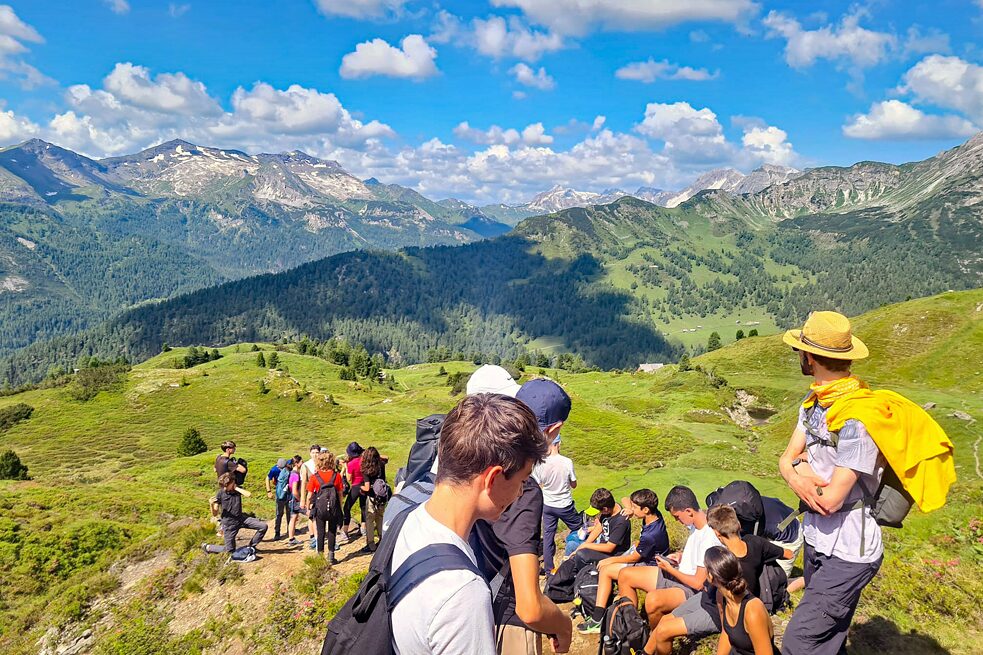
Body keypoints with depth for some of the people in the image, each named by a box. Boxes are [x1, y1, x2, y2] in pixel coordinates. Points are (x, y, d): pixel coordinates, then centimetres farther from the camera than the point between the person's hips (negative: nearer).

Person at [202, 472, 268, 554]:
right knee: (229, 550, 5)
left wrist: (237, 488, -16)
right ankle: (207, 547, 29)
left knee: (263, 527, -10)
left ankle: (251, 546, 11)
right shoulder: (220, 494, -11)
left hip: (241, 519, 4)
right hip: (229, 523, -4)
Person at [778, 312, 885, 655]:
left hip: (846, 555, -9)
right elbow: (787, 459, 1)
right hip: (817, 543, 9)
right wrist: (797, 475, -23)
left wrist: (800, 467, -8)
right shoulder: (814, 403, 3)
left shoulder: (858, 418, -26)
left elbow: (830, 500, -26)